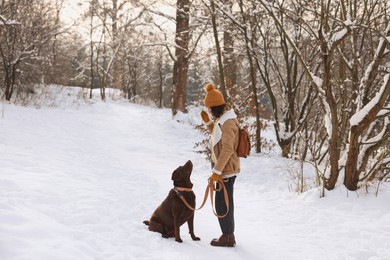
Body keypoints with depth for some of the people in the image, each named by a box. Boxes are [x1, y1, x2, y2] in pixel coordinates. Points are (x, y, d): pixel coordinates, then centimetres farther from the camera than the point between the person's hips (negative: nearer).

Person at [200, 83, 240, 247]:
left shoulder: (227, 121, -21)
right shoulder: (222, 118, 8)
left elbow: (227, 149, -24)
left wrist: (216, 171, -23)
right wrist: (208, 122, 10)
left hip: (225, 169, -10)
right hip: (223, 167, 10)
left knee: (222, 203, -1)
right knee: (226, 202, 17)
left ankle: (227, 237, 9)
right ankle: (229, 235, 27)